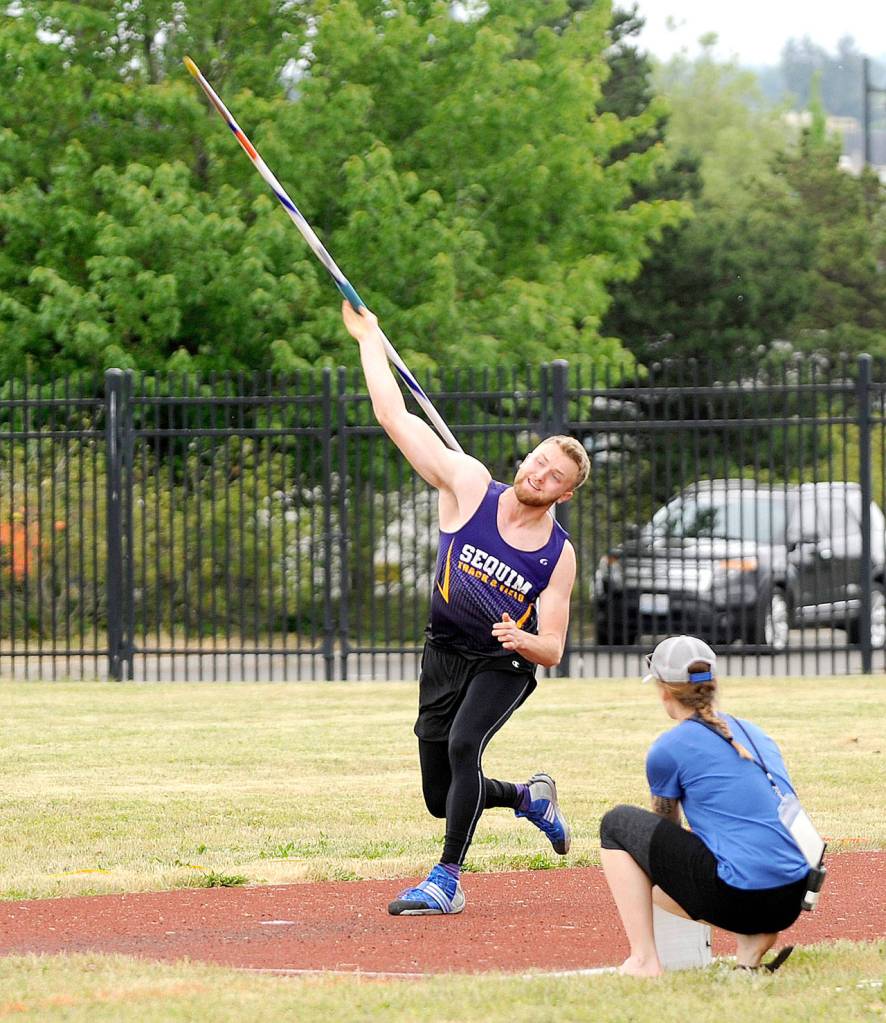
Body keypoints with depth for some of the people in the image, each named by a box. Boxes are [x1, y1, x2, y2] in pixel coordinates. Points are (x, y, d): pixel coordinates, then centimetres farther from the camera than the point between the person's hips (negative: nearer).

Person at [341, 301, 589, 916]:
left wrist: (523, 639, -32)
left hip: (505, 665, -3)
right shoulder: (469, 486, -10)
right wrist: (370, 339, -8)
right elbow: (394, 417, -10)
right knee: (442, 799, 6)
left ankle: (447, 881, -24)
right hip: (444, 656, 3)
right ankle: (529, 797, 39)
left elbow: (553, 650, -10)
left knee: (462, 745, -31)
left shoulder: (558, 556, -12)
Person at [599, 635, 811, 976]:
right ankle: (751, 939, 9)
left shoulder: (669, 749, 1)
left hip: (734, 899, -7)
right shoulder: (755, 734, 19)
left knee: (618, 823, 12)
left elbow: (666, 829, 18)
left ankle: (643, 960, 3)